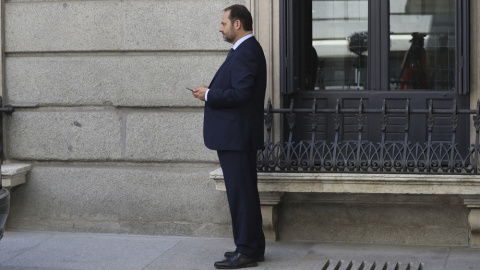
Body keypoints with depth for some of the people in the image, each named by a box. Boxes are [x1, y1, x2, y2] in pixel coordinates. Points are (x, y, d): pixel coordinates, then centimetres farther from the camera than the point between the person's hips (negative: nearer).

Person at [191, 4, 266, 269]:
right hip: (236, 135, 11)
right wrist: (211, 93, 6)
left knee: (241, 193, -6)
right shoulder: (246, 49, 17)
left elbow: (240, 93, -25)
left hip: (236, 137, -11)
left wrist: (209, 95, -13)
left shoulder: (246, 52, -17)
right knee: (245, 192, 15)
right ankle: (252, 247, 23)